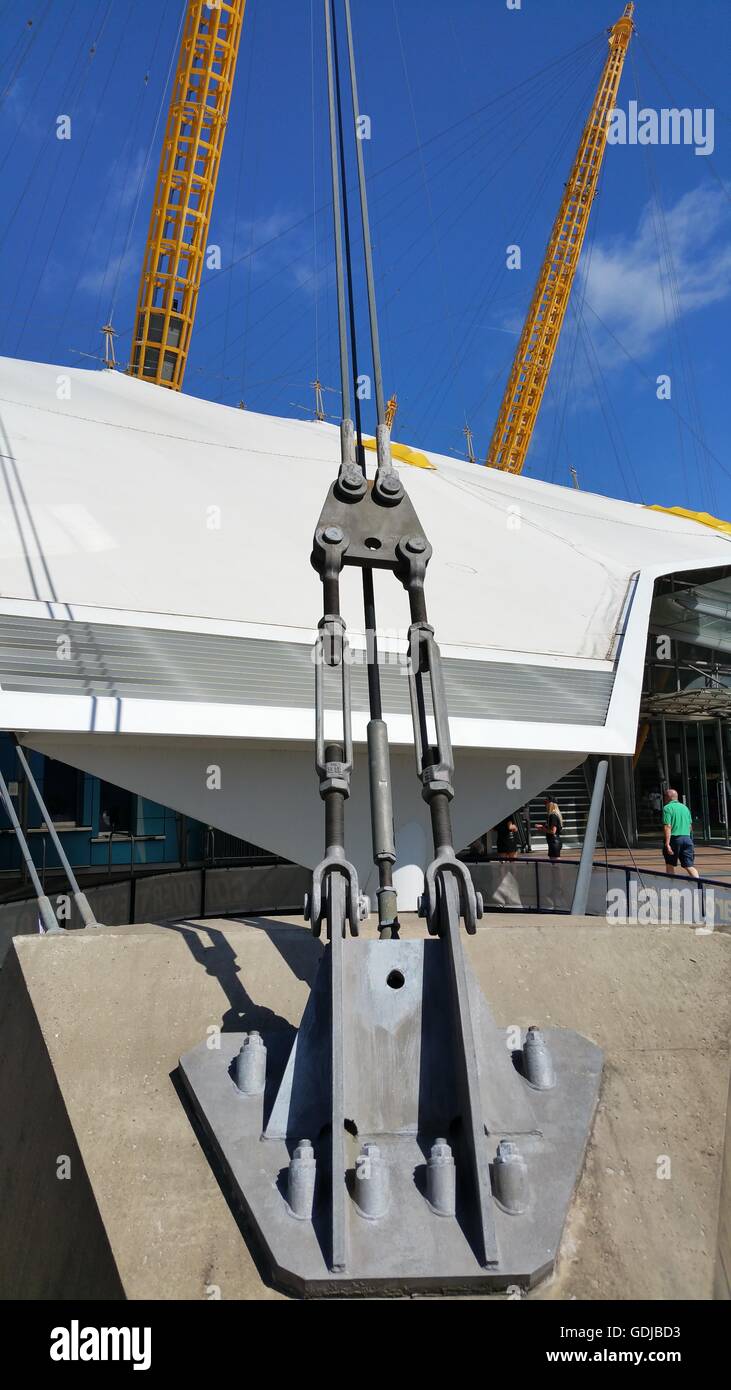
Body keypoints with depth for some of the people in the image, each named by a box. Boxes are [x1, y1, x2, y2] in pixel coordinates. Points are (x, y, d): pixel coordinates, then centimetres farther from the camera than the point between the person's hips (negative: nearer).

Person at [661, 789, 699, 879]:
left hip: (674, 838, -5)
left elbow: (667, 827, -15)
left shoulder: (668, 808, -5)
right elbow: (690, 827, 21)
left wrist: (667, 844, -18)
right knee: (690, 866, 0)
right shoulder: (685, 807, 15)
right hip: (687, 838, 5)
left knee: (670, 865, 12)